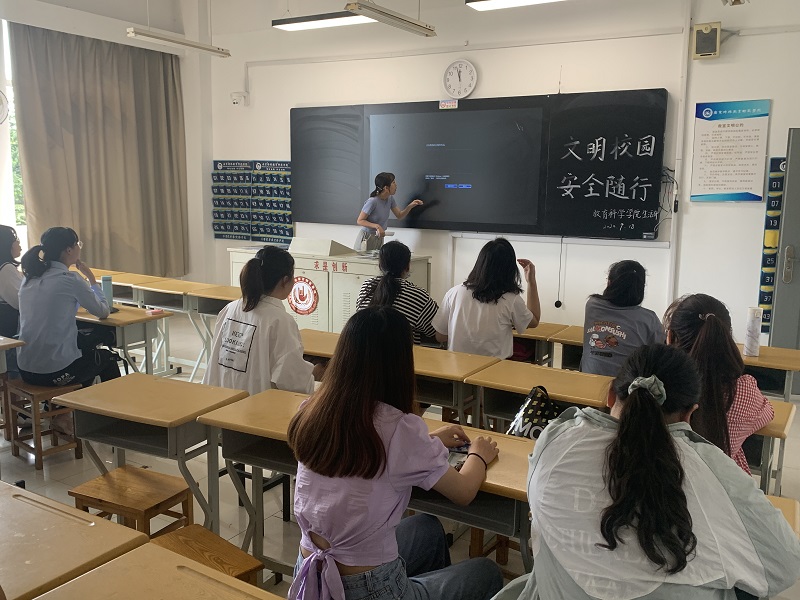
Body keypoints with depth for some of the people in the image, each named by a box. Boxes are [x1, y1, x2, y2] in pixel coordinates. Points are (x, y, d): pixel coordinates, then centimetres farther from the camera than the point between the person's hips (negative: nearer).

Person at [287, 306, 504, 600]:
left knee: (429, 529, 31)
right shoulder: (399, 428, -24)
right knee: (487, 573, 21)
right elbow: (463, 493, -7)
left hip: (310, 576, 6)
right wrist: (479, 455, 13)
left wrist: (429, 441, 18)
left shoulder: (311, 413, -8)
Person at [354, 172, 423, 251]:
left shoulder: (390, 198, -2)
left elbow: (399, 215, 8)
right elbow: (359, 221, -19)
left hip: (379, 239, 7)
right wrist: (376, 226, -32)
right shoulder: (372, 201, -24)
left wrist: (410, 206, -9)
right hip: (367, 239, -7)